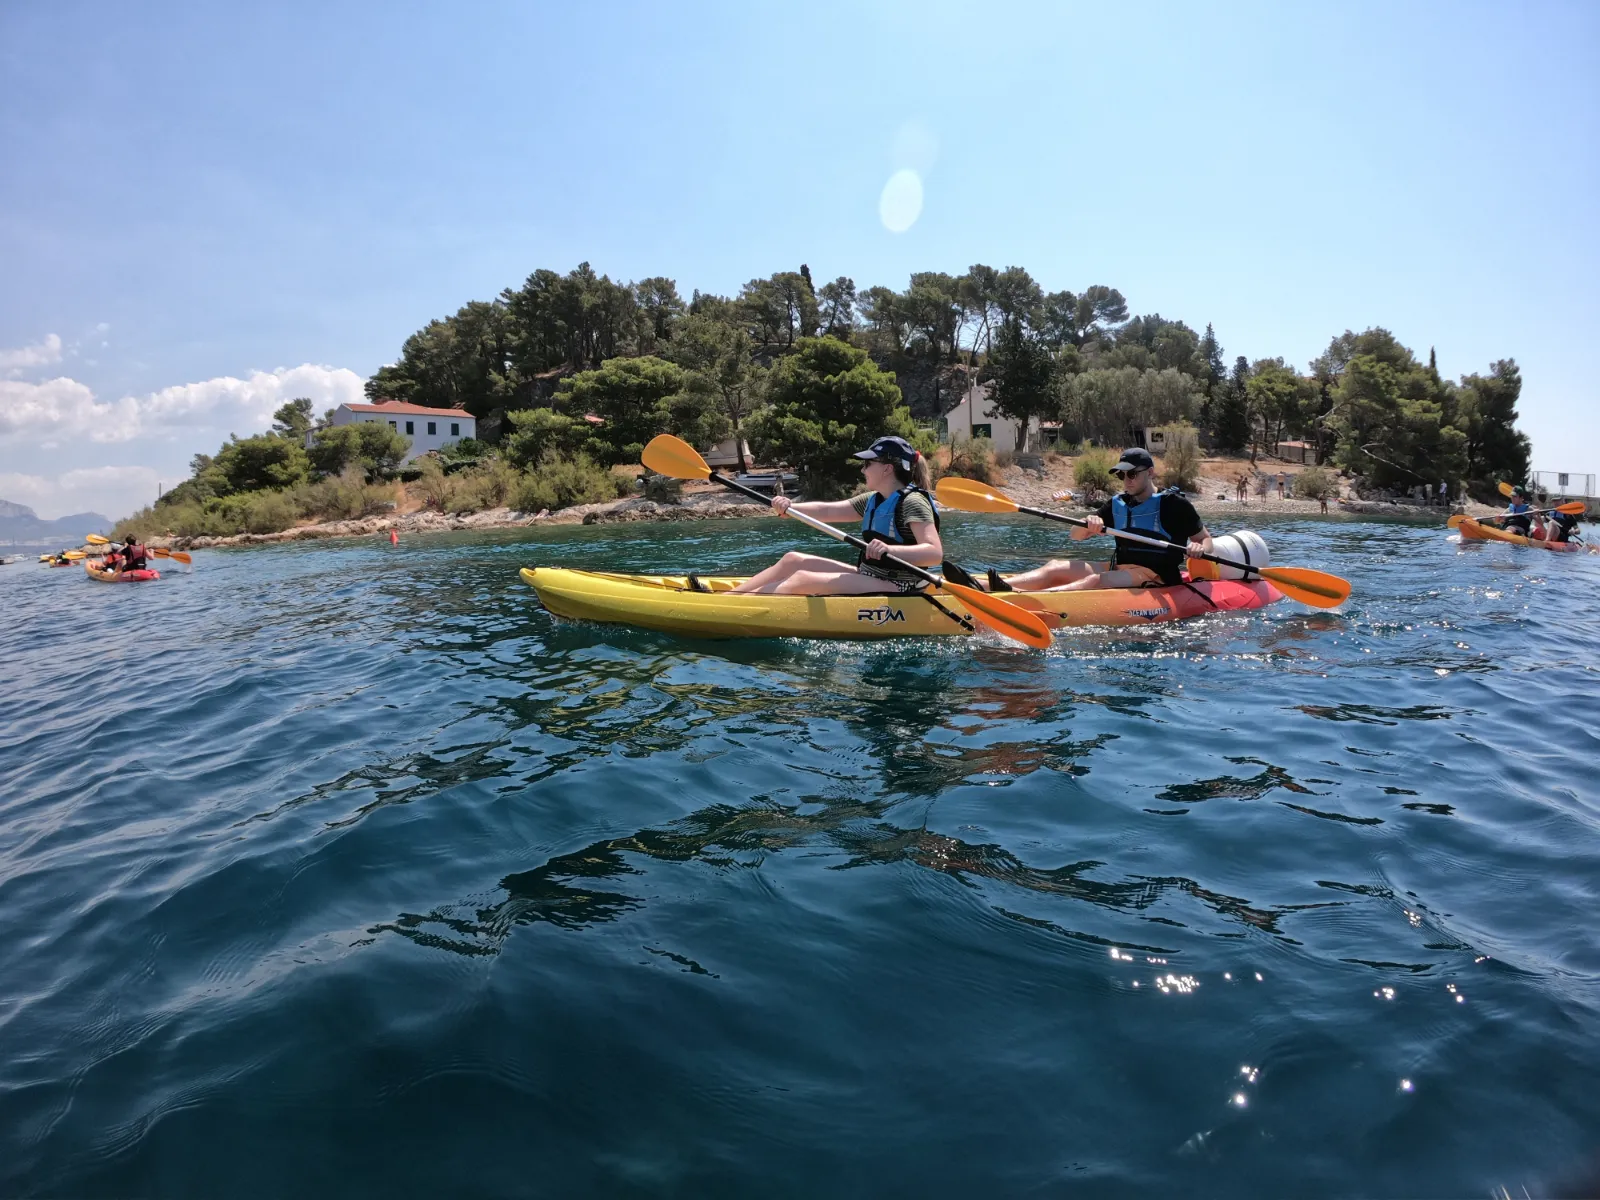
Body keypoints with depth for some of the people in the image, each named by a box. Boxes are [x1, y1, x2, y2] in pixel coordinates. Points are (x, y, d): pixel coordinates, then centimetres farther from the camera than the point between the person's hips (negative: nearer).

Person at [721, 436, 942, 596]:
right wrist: (791, 508, -7)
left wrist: (889, 550, -40)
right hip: (868, 578, 9)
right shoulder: (873, 500, 13)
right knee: (793, 560, 7)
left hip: (895, 591, -9)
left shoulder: (913, 501, -14)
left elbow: (935, 553, -26)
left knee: (803, 580, -21)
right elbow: (827, 510, 9)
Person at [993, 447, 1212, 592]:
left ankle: (1021, 597, -55)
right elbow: (1076, 536, 12)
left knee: (1096, 581, -34)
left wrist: (1199, 548, -20)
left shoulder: (1174, 504, 2)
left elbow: (1206, 540, 4)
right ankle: (982, 588, -34)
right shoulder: (1117, 504, 15)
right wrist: (1088, 525, -11)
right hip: (1119, 571, 6)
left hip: (1157, 580, -6)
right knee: (1056, 567, -14)